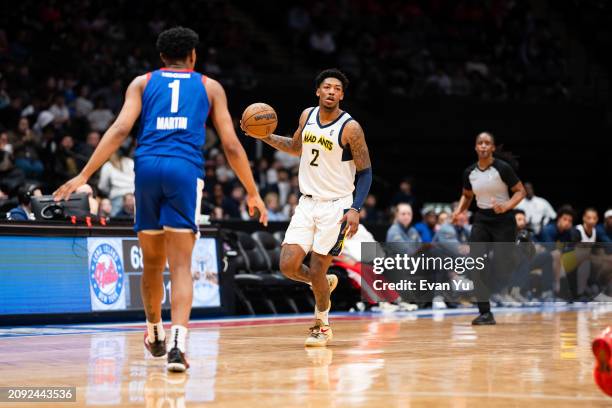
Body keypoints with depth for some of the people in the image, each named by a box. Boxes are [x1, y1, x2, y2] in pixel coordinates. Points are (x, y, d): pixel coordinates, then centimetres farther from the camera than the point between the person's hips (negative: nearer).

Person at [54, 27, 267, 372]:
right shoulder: (210, 87, 17)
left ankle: (155, 333, 36)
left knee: (153, 262, 17)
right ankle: (178, 343, -24)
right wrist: (253, 193, 20)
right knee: (181, 266, -6)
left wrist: (84, 176, -2)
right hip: (185, 170, -2)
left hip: (147, 166, 2)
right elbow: (231, 145, 11)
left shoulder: (143, 82, 17)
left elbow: (120, 130, 2)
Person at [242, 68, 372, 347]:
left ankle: (322, 326, 22)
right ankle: (326, 283, 27)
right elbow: (296, 148, 22)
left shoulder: (350, 128, -13)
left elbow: (365, 172, -9)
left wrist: (355, 209, -21)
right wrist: (265, 136, 6)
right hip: (307, 202, 5)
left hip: (336, 205, -5)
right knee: (288, 266, -5)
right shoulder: (307, 116, 3)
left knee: (317, 270, -3)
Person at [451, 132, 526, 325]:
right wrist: (459, 210, 1)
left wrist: (506, 205, -23)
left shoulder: (503, 168, -12)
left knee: (503, 266, -6)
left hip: (503, 220, -4)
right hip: (481, 220, 4)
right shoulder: (469, 172, 2)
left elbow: (520, 191, -6)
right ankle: (485, 313, -7)